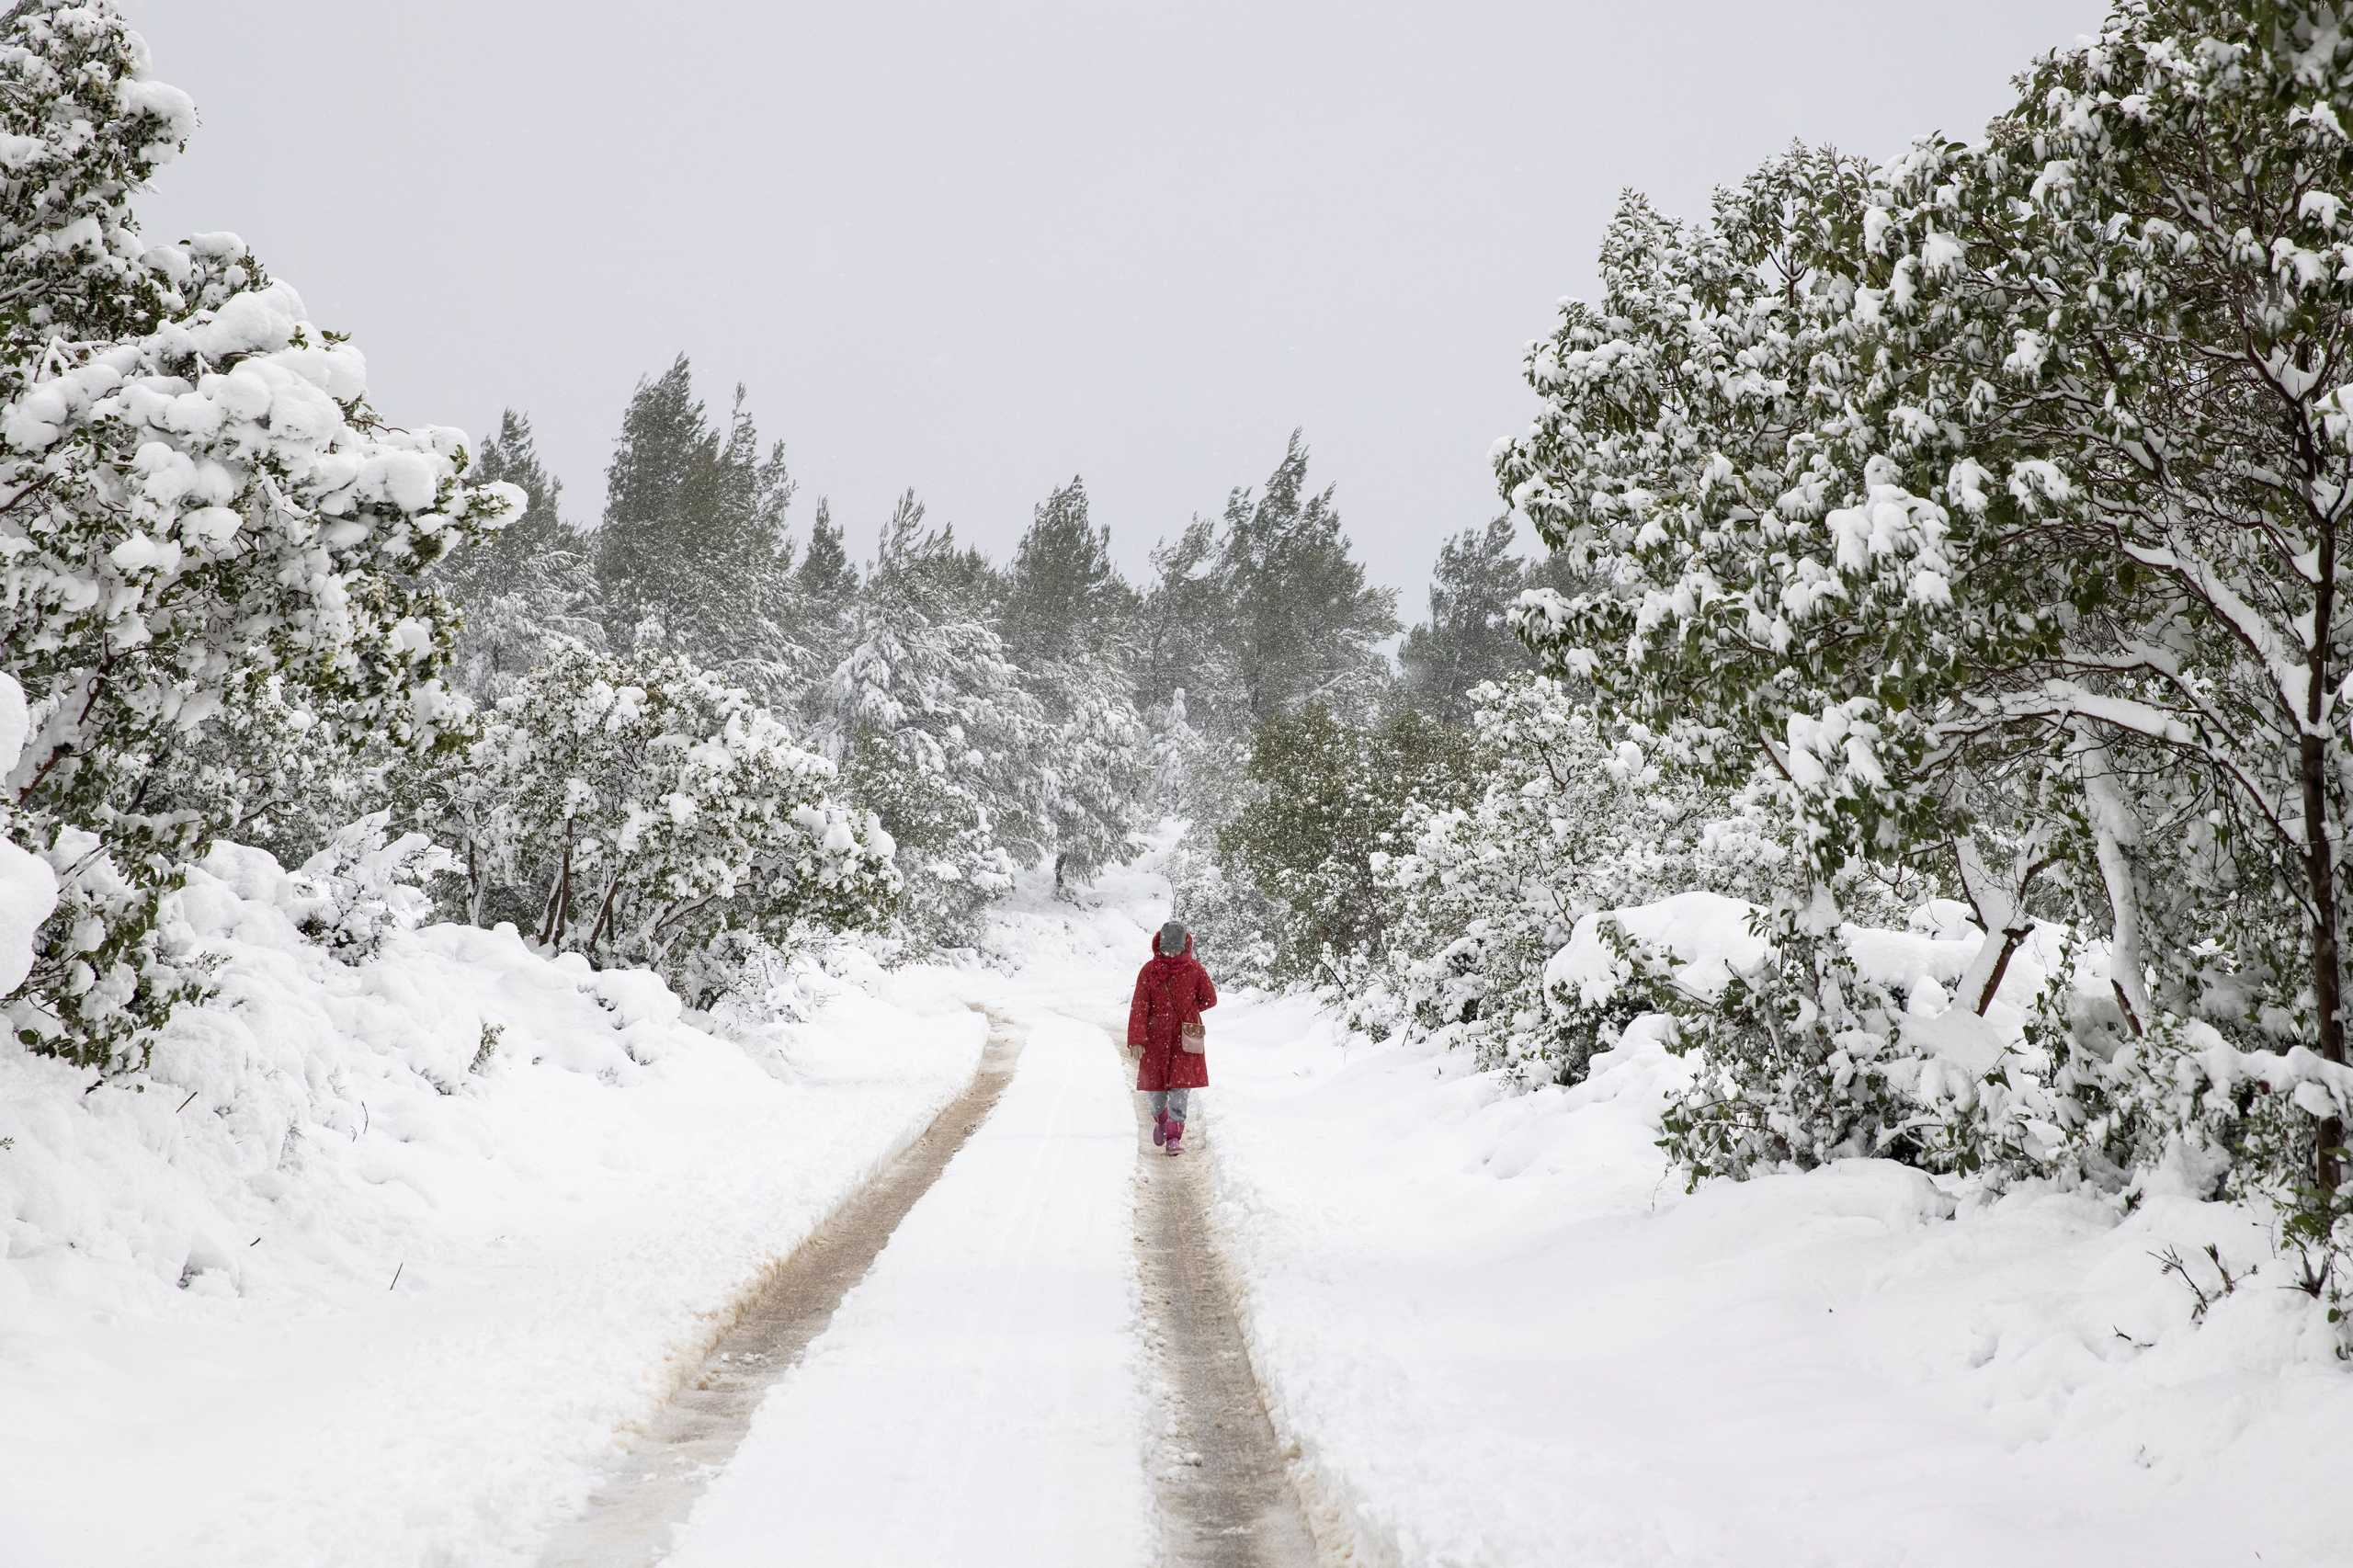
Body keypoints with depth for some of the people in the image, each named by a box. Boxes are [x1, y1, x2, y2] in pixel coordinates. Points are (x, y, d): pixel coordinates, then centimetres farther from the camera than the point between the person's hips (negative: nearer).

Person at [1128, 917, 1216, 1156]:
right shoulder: (1149, 971, -5)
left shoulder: (1194, 969, -4)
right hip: (1156, 1038, 1)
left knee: (1180, 1085, -8)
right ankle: (1160, 1118, 39)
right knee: (1155, 1086, 9)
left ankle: (1174, 1135, 0)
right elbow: (1139, 1006, -10)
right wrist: (1136, 1039, -18)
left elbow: (1209, 1000, 7)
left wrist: (1183, 1012, 6)